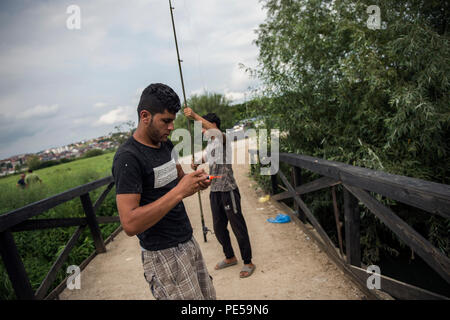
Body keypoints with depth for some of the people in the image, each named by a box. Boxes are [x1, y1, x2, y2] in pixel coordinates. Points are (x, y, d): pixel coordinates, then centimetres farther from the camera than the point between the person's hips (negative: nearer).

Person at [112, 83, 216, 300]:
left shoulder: (166, 145, 7)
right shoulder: (128, 158, -19)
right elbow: (130, 224, -26)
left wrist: (195, 182, -2)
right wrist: (179, 191, -27)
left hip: (188, 242, 8)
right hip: (163, 256, -8)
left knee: (209, 296, 13)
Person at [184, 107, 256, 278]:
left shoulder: (223, 139, -11)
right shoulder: (210, 144, 15)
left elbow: (215, 130, -32)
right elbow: (202, 159, 21)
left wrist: (194, 115, -35)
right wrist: (195, 164, -3)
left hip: (228, 191, -9)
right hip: (214, 192, 9)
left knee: (238, 227, 2)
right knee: (219, 227, 17)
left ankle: (248, 263, 17)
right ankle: (230, 257, 36)